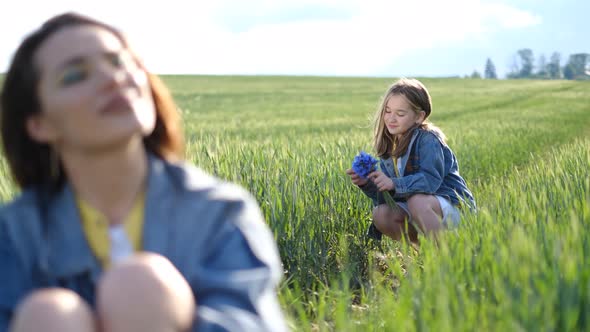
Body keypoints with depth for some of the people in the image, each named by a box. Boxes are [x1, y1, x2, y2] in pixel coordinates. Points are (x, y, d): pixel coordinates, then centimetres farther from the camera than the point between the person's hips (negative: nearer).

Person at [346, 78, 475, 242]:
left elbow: (431, 180, -28)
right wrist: (367, 183, -17)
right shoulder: (388, 148, 7)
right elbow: (385, 195, 3)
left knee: (417, 201, -35)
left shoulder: (427, 139, -14)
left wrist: (393, 184, -38)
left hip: (454, 207, -7)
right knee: (380, 214, -17)